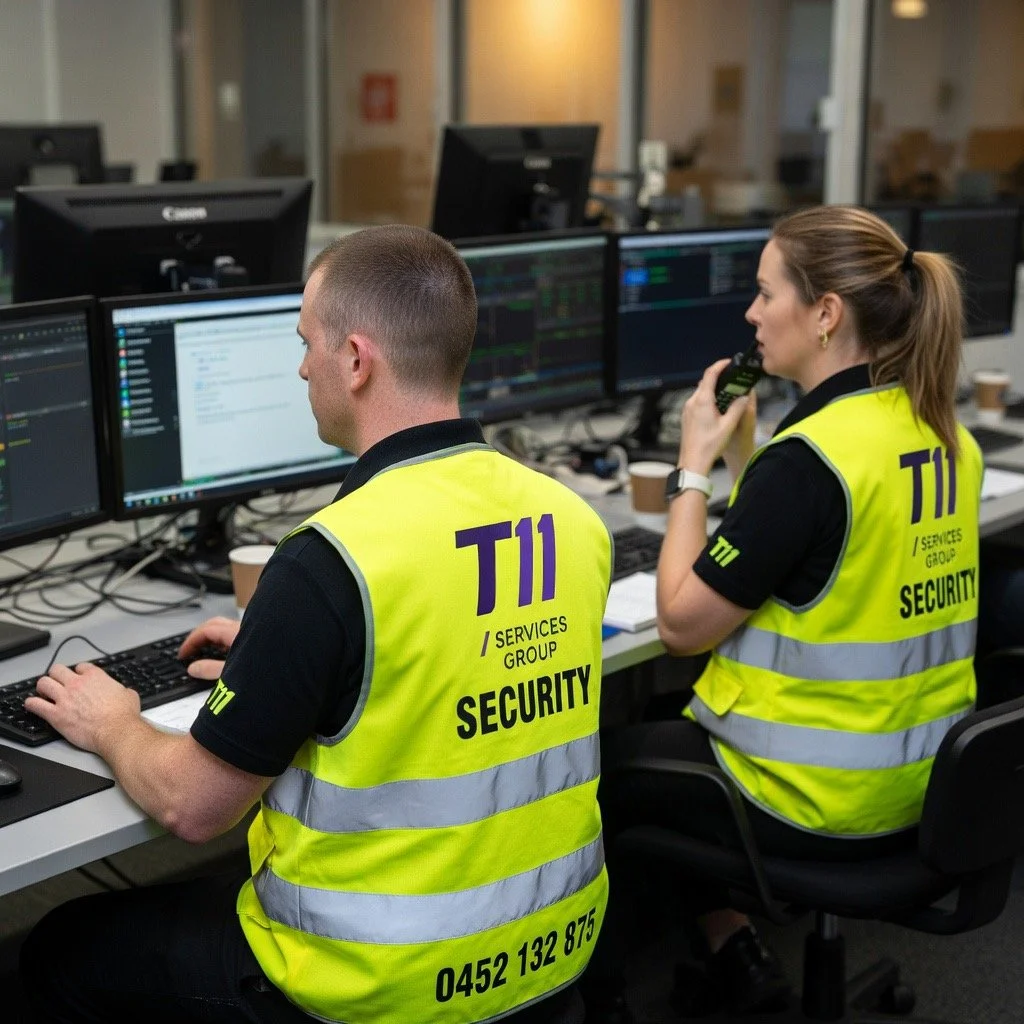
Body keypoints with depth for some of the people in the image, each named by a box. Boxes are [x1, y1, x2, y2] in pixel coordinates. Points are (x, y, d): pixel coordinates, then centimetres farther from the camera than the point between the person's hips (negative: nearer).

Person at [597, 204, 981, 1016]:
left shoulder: (808, 457, -25)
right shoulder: (945, 435, 0)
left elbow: (683, 625, -18)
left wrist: (695, 466, -9)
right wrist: (743, 460, 7)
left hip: (818, 801, -8)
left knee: (601, 761, 14)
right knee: (677, 722, 27)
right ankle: (735, 950, 26)